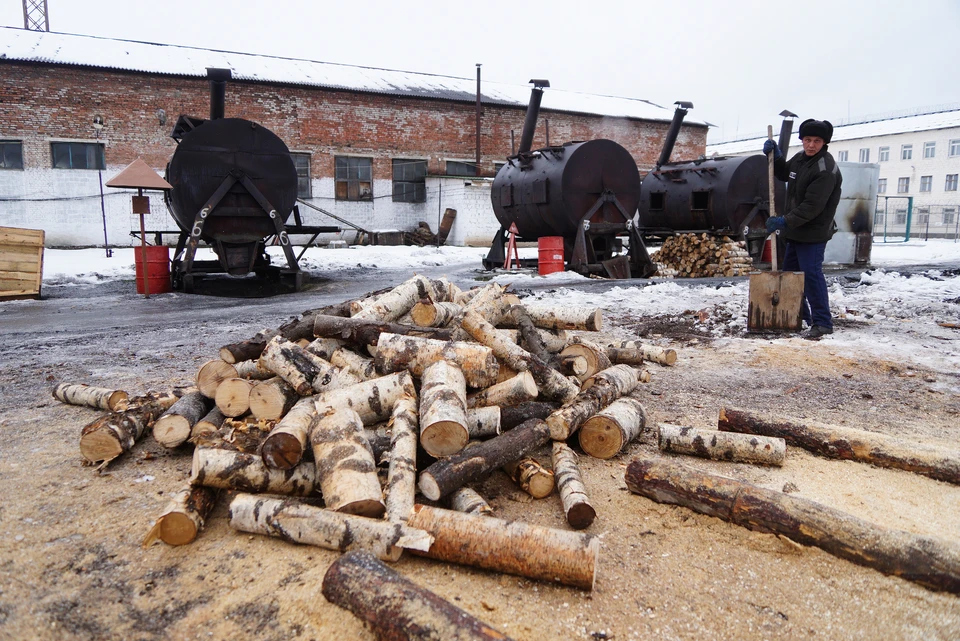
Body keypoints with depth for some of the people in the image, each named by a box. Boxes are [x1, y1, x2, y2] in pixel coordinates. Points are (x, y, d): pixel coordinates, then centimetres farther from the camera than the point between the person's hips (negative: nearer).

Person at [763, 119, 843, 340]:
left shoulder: (825, 169, -20)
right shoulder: (800, 158, 8)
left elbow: (812, 206, -25)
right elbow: (784, 174, 28)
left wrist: (785, 221, -25)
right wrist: (775, 156, 10)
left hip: (813, 232, -10)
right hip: (796, 230, 10)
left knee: (811, 274, -14)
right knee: (790, 271, 17)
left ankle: (822, 323, -9)